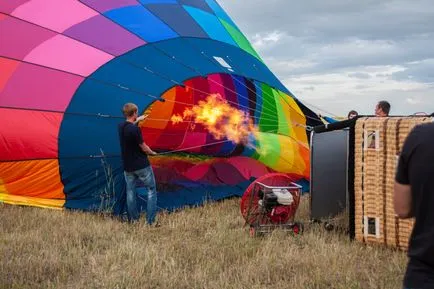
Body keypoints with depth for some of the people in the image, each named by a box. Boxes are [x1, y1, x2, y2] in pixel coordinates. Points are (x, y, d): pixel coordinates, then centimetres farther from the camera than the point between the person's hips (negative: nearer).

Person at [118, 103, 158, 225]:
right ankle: (151, 221, 1)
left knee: (130, 192, 14)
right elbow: (143, 147, -15)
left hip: (128, 166, 6)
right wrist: (152, 152, 5)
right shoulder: (135, 129, -22)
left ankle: (133, 220, 17)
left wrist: (137, 120, 36)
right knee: (151, 191, 5)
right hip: (142, 166, -6)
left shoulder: (121, 127, 0)